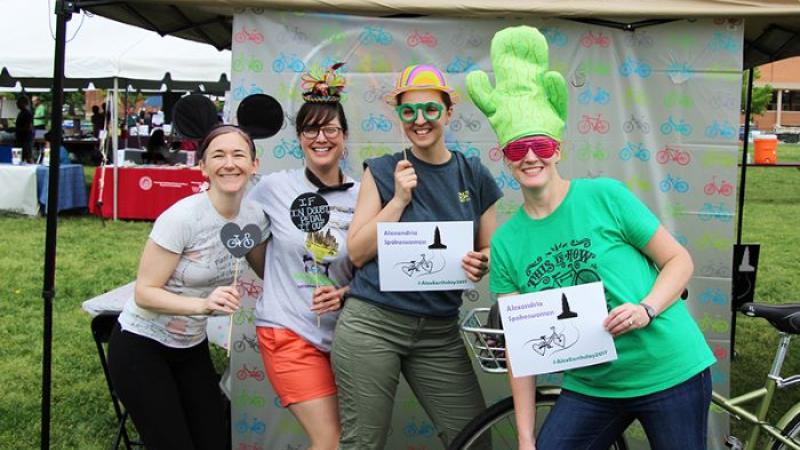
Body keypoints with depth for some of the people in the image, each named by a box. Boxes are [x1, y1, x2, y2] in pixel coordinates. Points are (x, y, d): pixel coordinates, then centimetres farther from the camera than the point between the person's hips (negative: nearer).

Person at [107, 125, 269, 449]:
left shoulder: (255, 217, -7)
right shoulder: (182, 217, -24)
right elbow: (144, 293, -21)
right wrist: (203, 304, -36)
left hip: (192, 348, 6)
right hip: (141, 347, -6)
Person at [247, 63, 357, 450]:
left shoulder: (360, 197, 0)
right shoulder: (273, 187, -4)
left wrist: (344, 295, -11)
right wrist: (278, 280, 8)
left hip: (342, 330, 3)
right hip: (288, 331, -3)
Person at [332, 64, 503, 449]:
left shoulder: (474, 175, 6)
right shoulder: (382, 171, 0)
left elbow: (490, 251, 12)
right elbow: (357, 252, -4)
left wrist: (480, 264, -11)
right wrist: (399, 199, -13)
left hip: (440, 331, 3)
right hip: (371, 325, -2)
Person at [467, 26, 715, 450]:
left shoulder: (605, 195, -9)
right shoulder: (506, 241, -1)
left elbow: (679, 260, -3)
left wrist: (645, 309, -21)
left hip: (670, 372, -2)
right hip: (590, 387, 3)